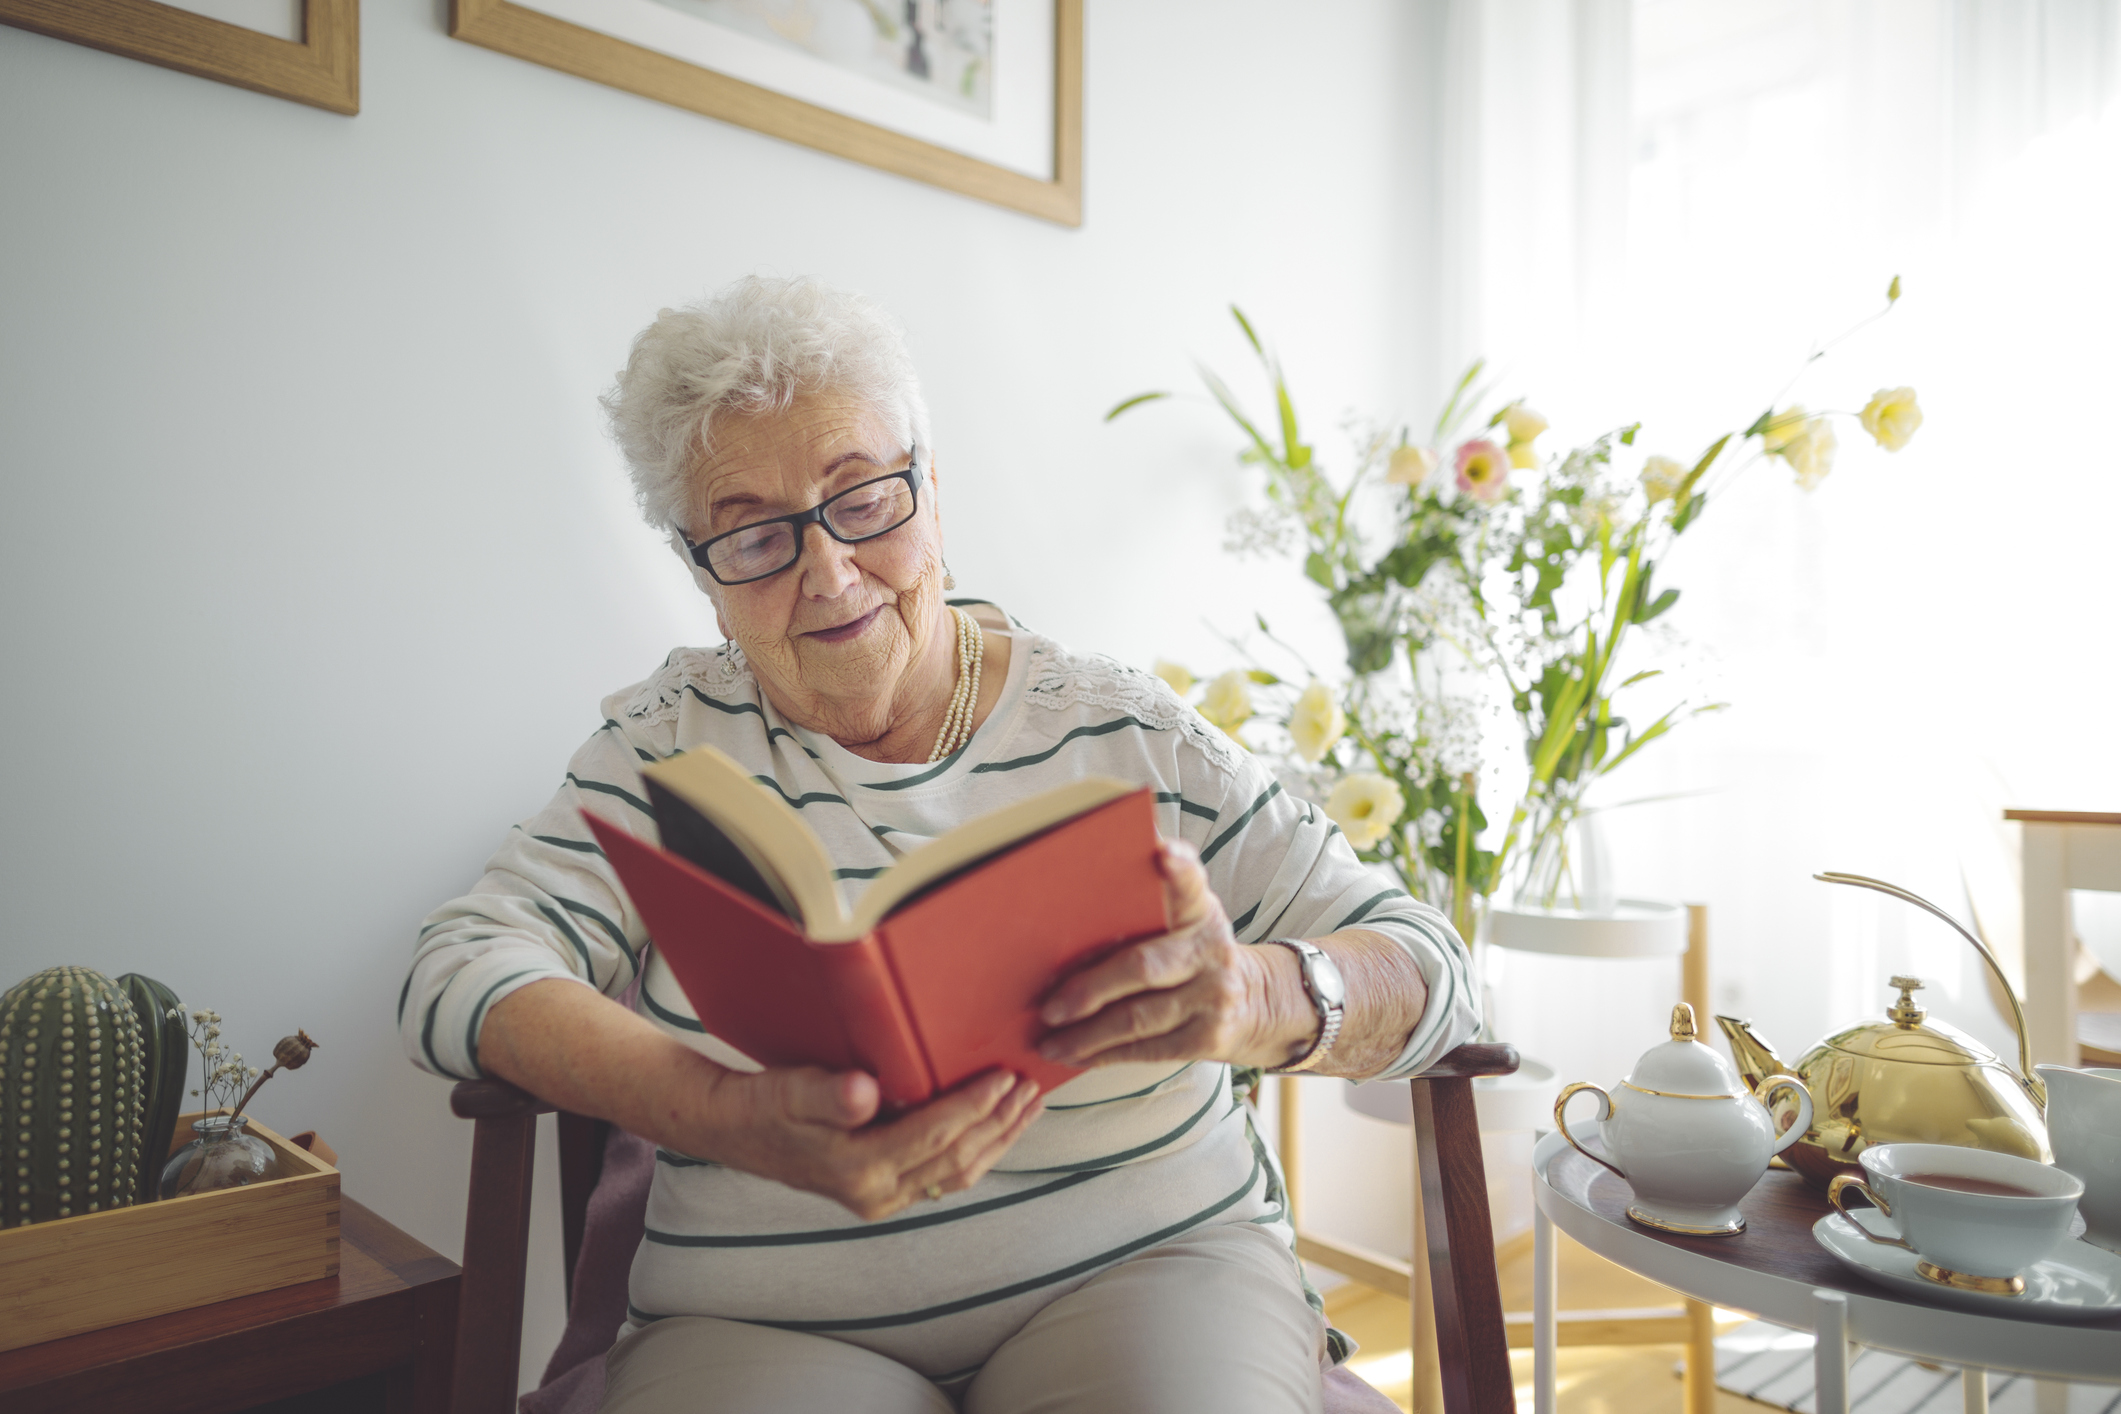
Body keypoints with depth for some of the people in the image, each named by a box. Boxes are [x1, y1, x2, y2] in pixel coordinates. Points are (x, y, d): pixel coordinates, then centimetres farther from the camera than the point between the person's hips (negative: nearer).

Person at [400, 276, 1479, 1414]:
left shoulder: (1120, 732, 1)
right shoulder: (673, 745, 4)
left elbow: (1425, 964, -3)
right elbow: (462, 974, -8)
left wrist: (1258, 998, -28)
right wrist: (733, 1118, -27)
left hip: (1149, 1272, 0)